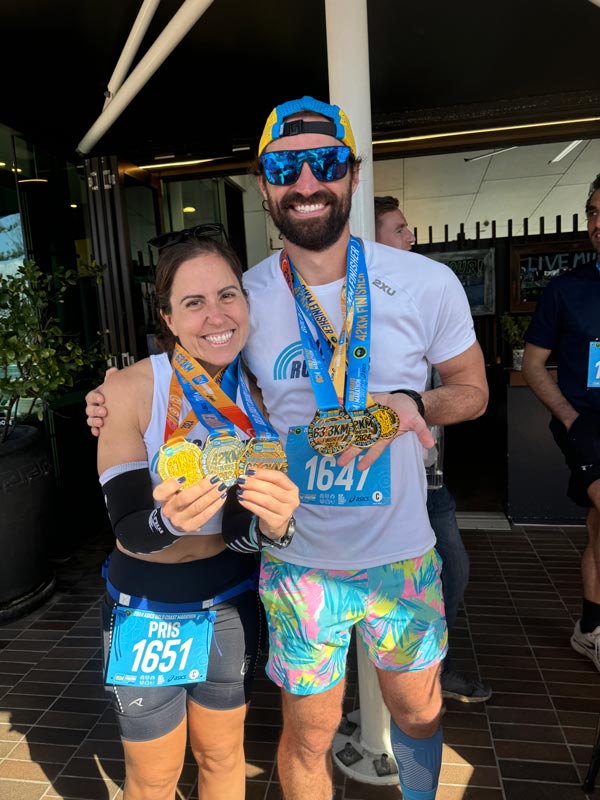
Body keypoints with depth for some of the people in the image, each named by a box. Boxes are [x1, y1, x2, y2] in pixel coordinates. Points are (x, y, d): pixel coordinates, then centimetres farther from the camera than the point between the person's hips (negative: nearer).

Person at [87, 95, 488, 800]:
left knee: (417, 713, 26)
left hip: (402, 556, 2)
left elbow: (471, 387, 3)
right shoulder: (241, 297, -8)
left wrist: (413, 404, -19)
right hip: (297, 562, -1)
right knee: (307, 737, 18)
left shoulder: (428, 284, -10)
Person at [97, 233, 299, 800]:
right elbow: (128, 527, -18)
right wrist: (168, 519, -40)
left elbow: (241, 528, -10)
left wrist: (274, 522, -33)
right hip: (147, 610, -2)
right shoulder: (131, 390, -21)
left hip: (233, 603, 3)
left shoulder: (258, 391, -11)